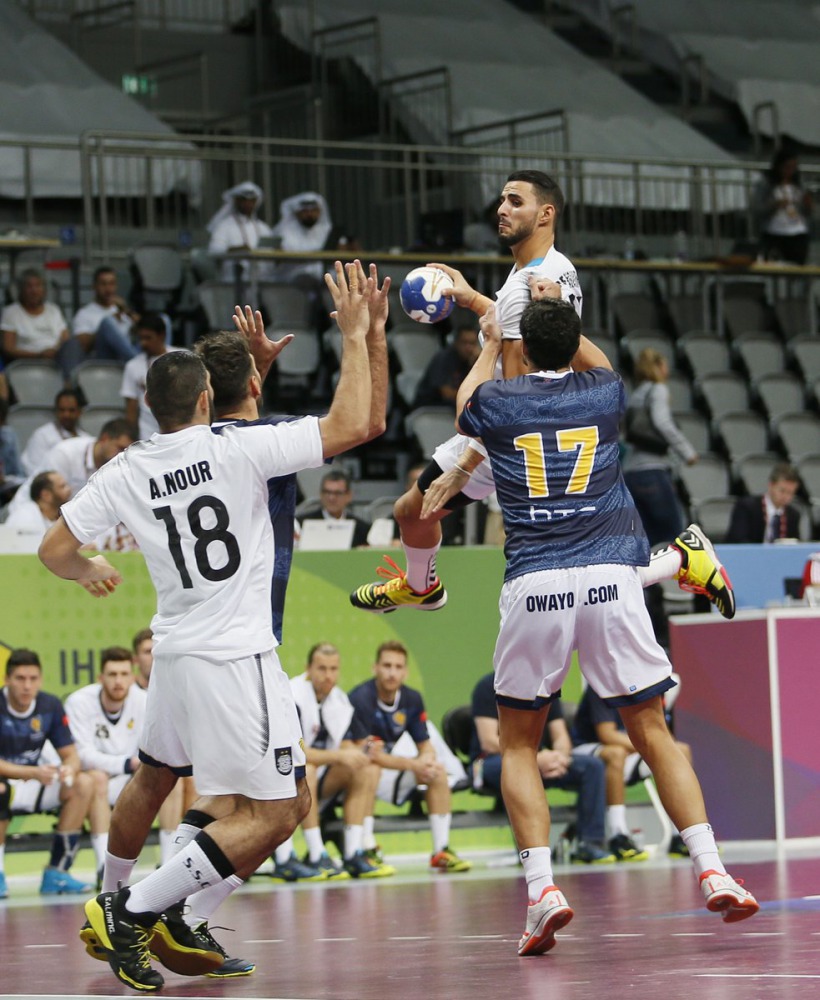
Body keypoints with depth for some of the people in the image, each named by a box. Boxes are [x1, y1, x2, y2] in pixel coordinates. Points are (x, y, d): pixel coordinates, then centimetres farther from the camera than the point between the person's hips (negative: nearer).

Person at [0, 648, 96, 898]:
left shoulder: (50, 705, -3)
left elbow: (70, 755, -2)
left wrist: (69, 769, -27)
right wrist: (34, 772, -37)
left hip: (33, 785, 6)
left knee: (83, 784, -17)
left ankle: (56, 873, -13)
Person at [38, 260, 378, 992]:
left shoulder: (127, 473, 1)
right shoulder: (237, 449, -13)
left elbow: (54, 551, 6)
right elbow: (353, 424, -16)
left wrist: (90, 573, 29)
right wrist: (356, 334, -6)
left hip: (176, 651, 7)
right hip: (237, 657, -7)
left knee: (155, 777, 29)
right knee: (273, 815, -4)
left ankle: (112, 903, 43)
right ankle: (135, 911, -9)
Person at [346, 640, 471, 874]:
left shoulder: (412, 699, -2)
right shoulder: (360, 699, -22)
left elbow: (425, 745, 3)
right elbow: (365, 752, -26)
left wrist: (427, 759, -23)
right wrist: (413, 764, -31)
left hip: (386, 768, 7)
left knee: (438, 771, -7)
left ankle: (442, 850, -5)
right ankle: (366, 851, -36)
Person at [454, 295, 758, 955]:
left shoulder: (498, 401, 7)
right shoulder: (605, 392, 9)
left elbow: (465, 410, 35)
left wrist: (489, 346, 50)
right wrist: (559, 322, 50)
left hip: (534, 585, -1)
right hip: (609, 577, 1)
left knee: (518, 742, 11)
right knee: (652, 731, 9)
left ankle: (542, 888, -4)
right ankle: (711, 870, -1)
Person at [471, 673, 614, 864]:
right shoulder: (489, 687, -8)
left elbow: (561, 737, 6)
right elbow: (489, 742, -17)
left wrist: (560, 757, -19)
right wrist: (536, 759, -27)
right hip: (492, 763, -6)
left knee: (592, 766, -14)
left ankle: (589, 844, -18)